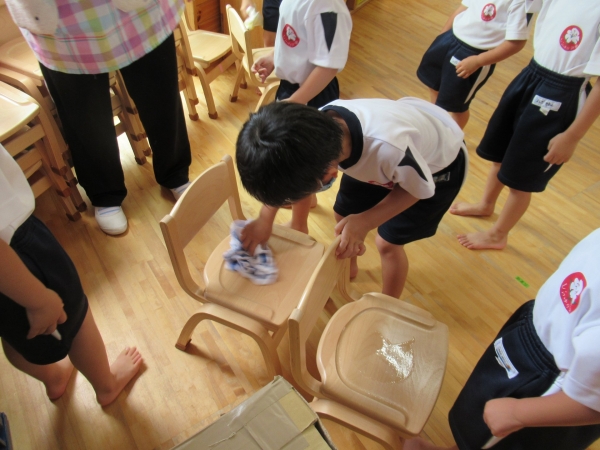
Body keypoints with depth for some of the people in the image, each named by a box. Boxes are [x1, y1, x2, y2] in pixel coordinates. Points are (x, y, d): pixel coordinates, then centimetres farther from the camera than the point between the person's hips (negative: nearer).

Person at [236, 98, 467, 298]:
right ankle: (348, 266, 43)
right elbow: (283, 169, -7)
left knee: (388, 243, 1)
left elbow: (421, 189, -24)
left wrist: (364, 222, -30)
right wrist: (265, 220, -10)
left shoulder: (390, 148, -48)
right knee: (344, 215, 10)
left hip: (438, 162, -4)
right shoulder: (315, 126, -30)